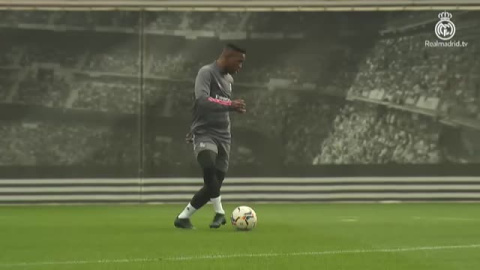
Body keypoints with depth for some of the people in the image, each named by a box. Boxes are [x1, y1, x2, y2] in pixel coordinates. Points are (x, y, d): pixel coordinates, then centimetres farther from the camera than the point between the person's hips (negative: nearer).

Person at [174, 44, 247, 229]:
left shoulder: (229, 79, 18)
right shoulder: (206, 73, -9)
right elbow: (202, 101, -24)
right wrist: (230, 106, -30)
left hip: (223, 136, 8)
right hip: (205, 134, -8)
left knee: (213, 185, 1)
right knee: (209, 168, -34)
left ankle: (183, 217, 14)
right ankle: (219, 212, -21)